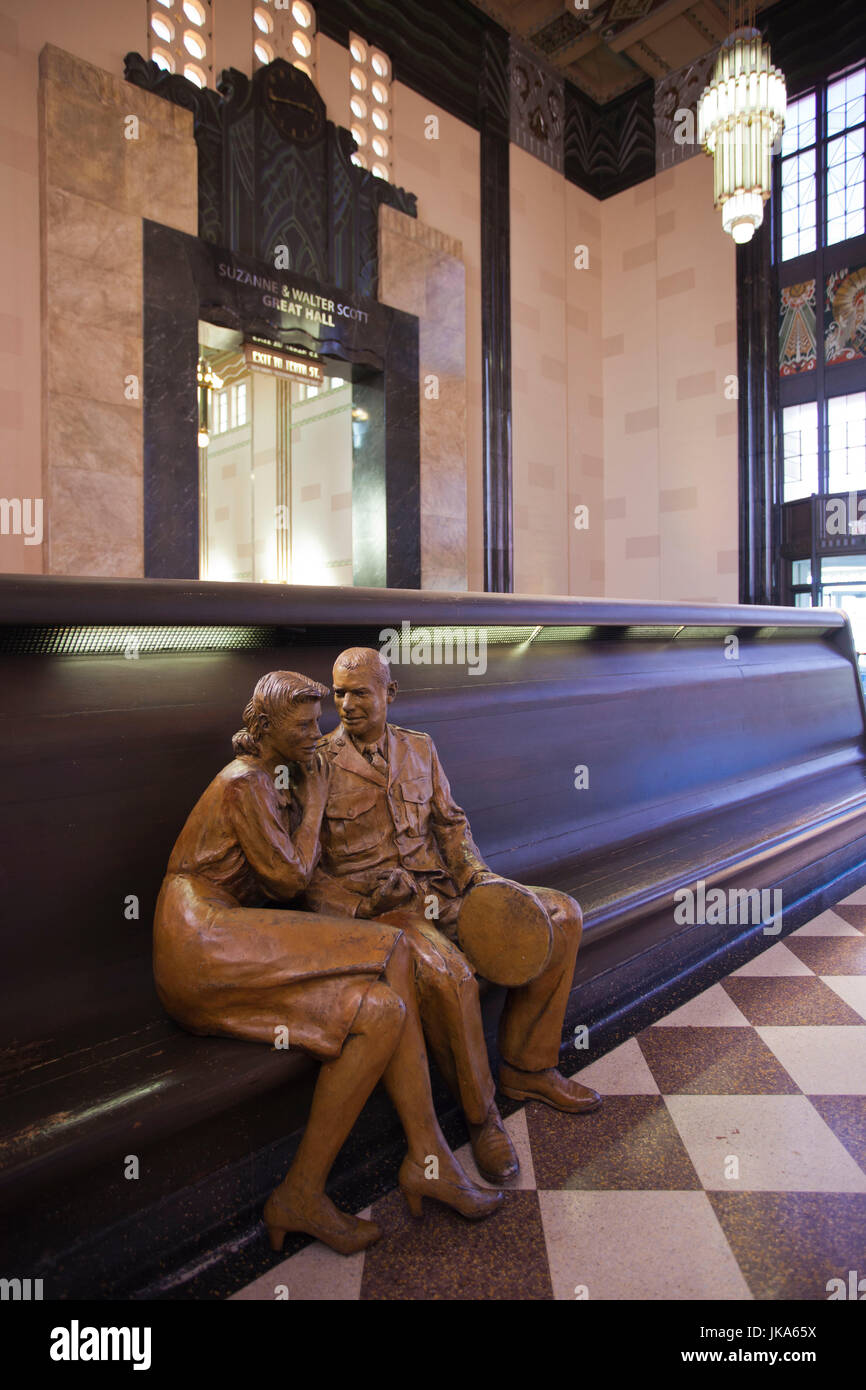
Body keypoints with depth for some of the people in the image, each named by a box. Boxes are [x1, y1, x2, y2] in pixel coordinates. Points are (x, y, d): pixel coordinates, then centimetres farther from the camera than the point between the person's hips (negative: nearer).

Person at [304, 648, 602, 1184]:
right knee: (447, 973, -35)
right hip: (373, 906, -6)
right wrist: (362, 904, -17)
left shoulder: (420, 748, 11)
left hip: (440, 892, 6)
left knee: (561, 915, -3)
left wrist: (478, 875, 1)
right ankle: (481, 1114, -7)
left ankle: (527, 1067, 8)